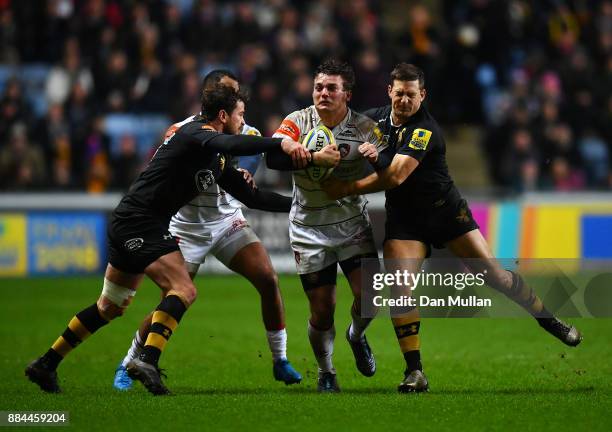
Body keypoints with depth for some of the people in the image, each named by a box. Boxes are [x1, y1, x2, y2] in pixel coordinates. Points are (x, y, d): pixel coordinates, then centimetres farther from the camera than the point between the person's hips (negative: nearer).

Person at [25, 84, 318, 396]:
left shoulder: (218, 161, 16)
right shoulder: (195, 133, -13)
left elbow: (250, 196, 20)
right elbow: (230, 145, -34)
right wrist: (281, 144, -41)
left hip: (127, 224, 10)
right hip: (139, 221, -10)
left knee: (111, 306, 18)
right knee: (183, 290, -20)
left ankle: (46, 365, 25)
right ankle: (147, 361, -31)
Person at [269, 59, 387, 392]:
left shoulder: (364, 127, -6)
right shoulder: (298, 121, -7)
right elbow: (272, 157, -22)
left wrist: (377, 156, -32)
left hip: (353, 224, 1)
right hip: (309, 229, -1)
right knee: (322, 310, -1)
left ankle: (357, 336, 21)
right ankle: (325, 373, 24)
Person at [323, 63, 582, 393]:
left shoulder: (425, 130, -20)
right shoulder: (375, 119, -1)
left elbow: (396, 176, -28)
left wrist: (347, 189, -25)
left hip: (446, 211, -3)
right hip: (403, 219, 4)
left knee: (492, 273, -2)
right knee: (400, 288, -16)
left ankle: (550, 321, 19)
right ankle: (414, 371, -12)